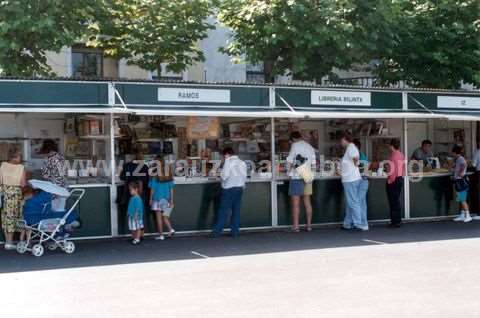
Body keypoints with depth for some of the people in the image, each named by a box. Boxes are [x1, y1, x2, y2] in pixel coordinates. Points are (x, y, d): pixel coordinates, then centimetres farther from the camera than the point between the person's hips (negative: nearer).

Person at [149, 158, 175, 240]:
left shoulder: (154, 174, -11)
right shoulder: (168, 172, 1)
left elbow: (152, 188, -7)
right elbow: (171, 188, 4)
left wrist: (150, 199, 4)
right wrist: (171, 200, 10)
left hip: (157, 197, -4)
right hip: (166, 198, 4)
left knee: (158, 217, 5)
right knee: (165, 217, 16)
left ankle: (161, 235, 6)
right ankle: (171, 229, -4)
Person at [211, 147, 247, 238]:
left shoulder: (228, 162, -10)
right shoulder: (242, 162, 9)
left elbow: (224, 176, -15)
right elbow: (244, 176, 11)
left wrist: (221, 174, 5)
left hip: (229, 189, -6)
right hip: (240, 188, 6)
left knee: (223, 211, -3)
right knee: (236, 210, 9)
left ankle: (216, 231, -2)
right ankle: (235, 231, 8)